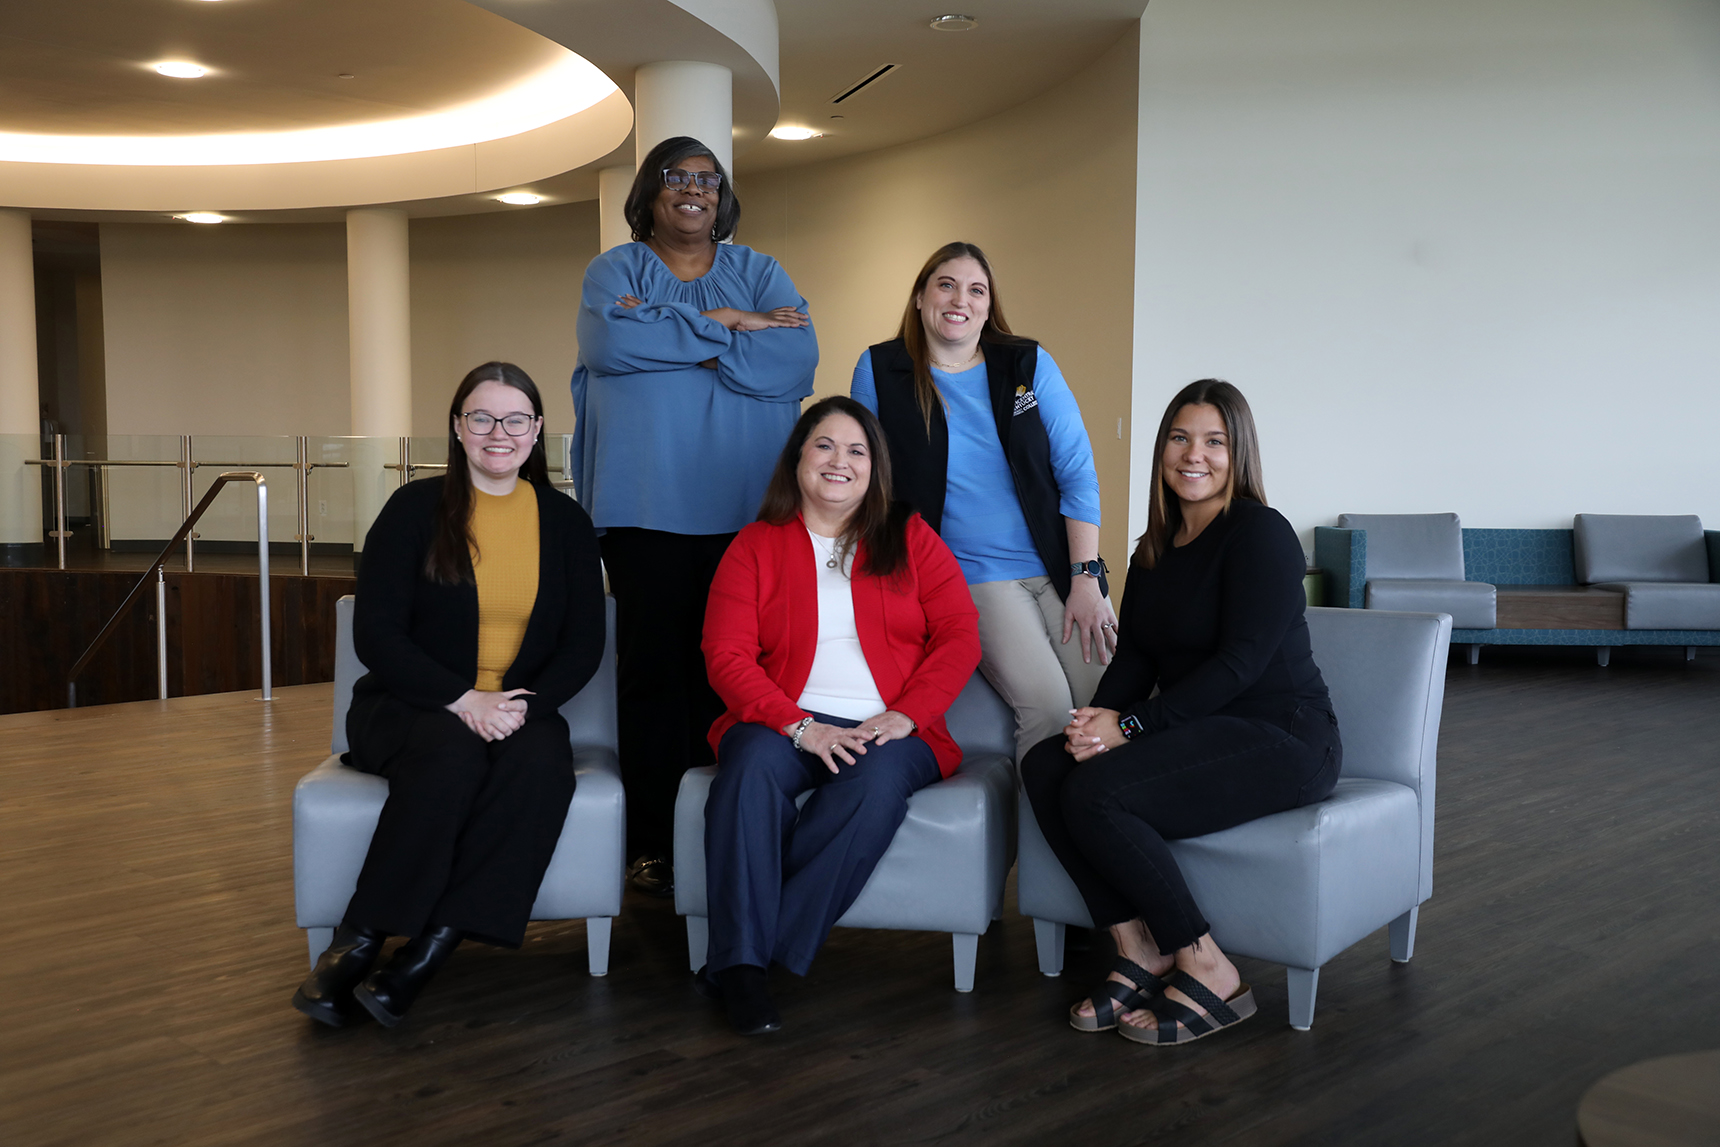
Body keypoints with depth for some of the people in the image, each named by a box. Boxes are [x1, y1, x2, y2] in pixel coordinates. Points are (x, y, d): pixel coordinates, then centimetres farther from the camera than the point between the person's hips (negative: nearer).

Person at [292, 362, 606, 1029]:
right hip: (408, 706, -2)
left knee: (543, 761, -32)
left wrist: (526, 703, -14)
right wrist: (461, 699, -19)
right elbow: (375, 634, -5)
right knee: (451, 752, -36)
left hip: (520, 711, 2)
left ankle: (424, 955, -33)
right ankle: (357, 945, -27)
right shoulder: (416, 509, 2)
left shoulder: (565, 522, 10)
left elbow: (584, 643, 5)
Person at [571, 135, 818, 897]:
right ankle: (655, 843, 5)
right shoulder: (615, 269, 11)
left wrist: (669, 334, -8)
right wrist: (723, 325, -7)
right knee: (653, 664, -2)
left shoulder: (759, 273, 15)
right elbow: (609, 344, -12)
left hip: (744, 507, 2)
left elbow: (797, 357, -5)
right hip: (646, 504, -1)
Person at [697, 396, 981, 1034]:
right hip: (785, 724, 0)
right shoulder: (756, 545, 11)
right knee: (752, 766, -33)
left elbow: (959, 637, 5)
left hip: (889, 731, 0)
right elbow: (727, 657, 0)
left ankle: (761, 953, -29)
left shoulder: (910, 539, 14)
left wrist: (904, 716, -11)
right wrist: (799, 726, -15)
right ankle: (740, 963, -31)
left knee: (878, 781, -34)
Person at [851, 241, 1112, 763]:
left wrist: (1085, 578, -6)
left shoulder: (1030, 364, 4)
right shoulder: (880, 369, 2)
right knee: (1046, 705, -21)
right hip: (974, 578, -2)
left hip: (1059, 567, 3)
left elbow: (1077, 473, 2)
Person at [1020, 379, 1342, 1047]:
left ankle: (1207, 971, -13)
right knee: (1045, 766, -14)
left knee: (1096, 792, -27)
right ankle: (1138, 952, -10)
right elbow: (1134, 657, 9)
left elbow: (1241, 661, -18)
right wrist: (1097, 721, -13)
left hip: (1283, 736, -8)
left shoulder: (1260, 533, -10)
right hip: (1201, 733, 8)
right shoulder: (1155, 548, 15)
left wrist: (1128, 725, -21)